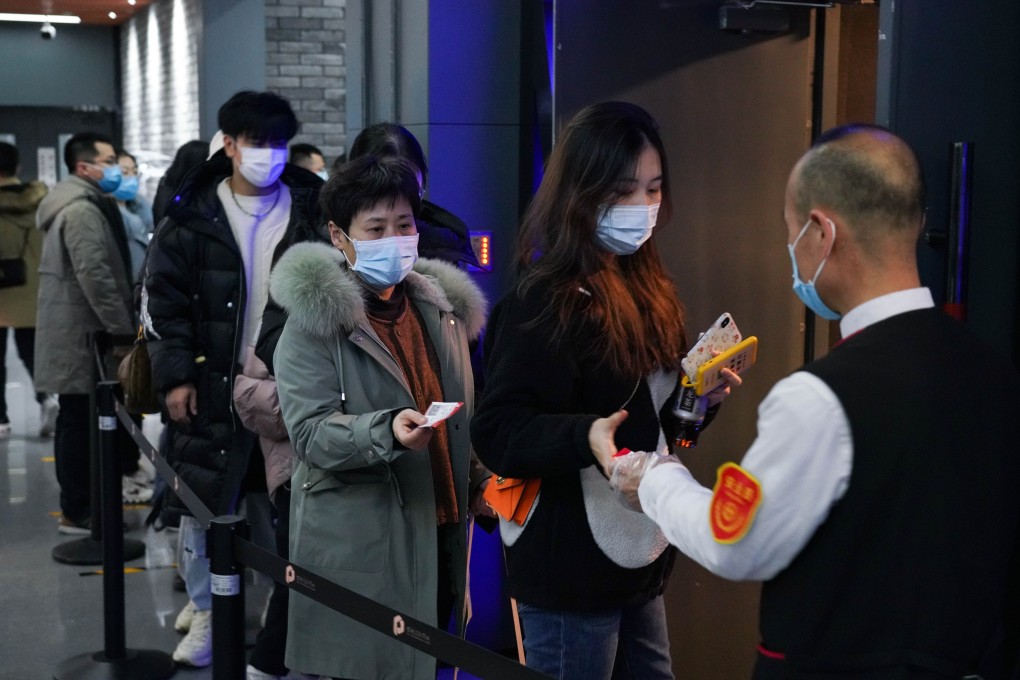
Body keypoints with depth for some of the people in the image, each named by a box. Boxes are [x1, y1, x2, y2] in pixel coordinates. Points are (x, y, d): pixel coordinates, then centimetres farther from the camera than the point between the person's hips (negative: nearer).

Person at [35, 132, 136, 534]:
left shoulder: (79, 205, 18)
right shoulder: (82, 210, -17)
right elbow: (94, 276, -25)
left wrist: (121, 323, 20)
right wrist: (124, 329, -20)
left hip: (75, 331, 11)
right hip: (82, 334, -11)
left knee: (76, 420, 15)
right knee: (80, 421, -5)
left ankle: (77, 504, 24)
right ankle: (77, 513, 1)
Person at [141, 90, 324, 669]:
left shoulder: (313, 212, 4)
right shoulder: (193, 215, -1)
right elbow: (164, 299, 0)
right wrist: (175, 376, -7)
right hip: (212, 384, -1)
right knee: (203, 496, 3)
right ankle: (205, 607, 21)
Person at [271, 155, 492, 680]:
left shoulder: (442, 305, 12)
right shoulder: (315, 320, -8)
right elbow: (310, 433, -16)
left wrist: (479, 480, 12)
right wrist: (388, 432, -32)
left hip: (440, 534, 6)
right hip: (356, 546, -6)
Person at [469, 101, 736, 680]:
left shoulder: (648, 287, 9)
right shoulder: (544, 302, -16)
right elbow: (499, 433, -23)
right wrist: (586, 436, -38)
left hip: (639, 555, 8)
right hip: (571, 567, -8)